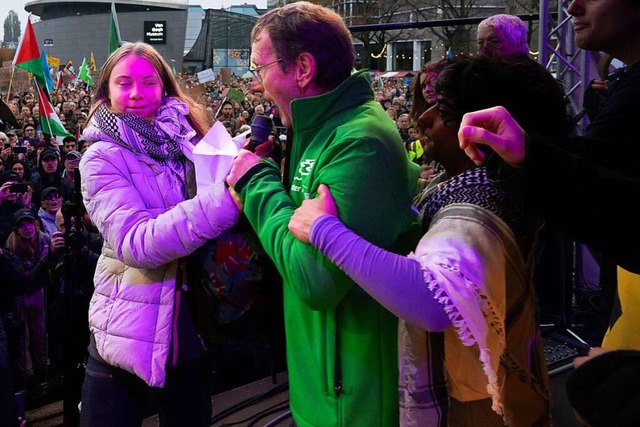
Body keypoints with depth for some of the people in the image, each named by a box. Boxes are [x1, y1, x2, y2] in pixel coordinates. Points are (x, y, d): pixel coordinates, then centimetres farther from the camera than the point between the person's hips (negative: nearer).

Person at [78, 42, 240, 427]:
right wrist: (227, 197, -36)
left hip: (193, 327, 4)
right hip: (131, 333, -4)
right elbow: (136, 243, -26)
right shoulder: (103, 159, -12)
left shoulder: (190, 141, 2)